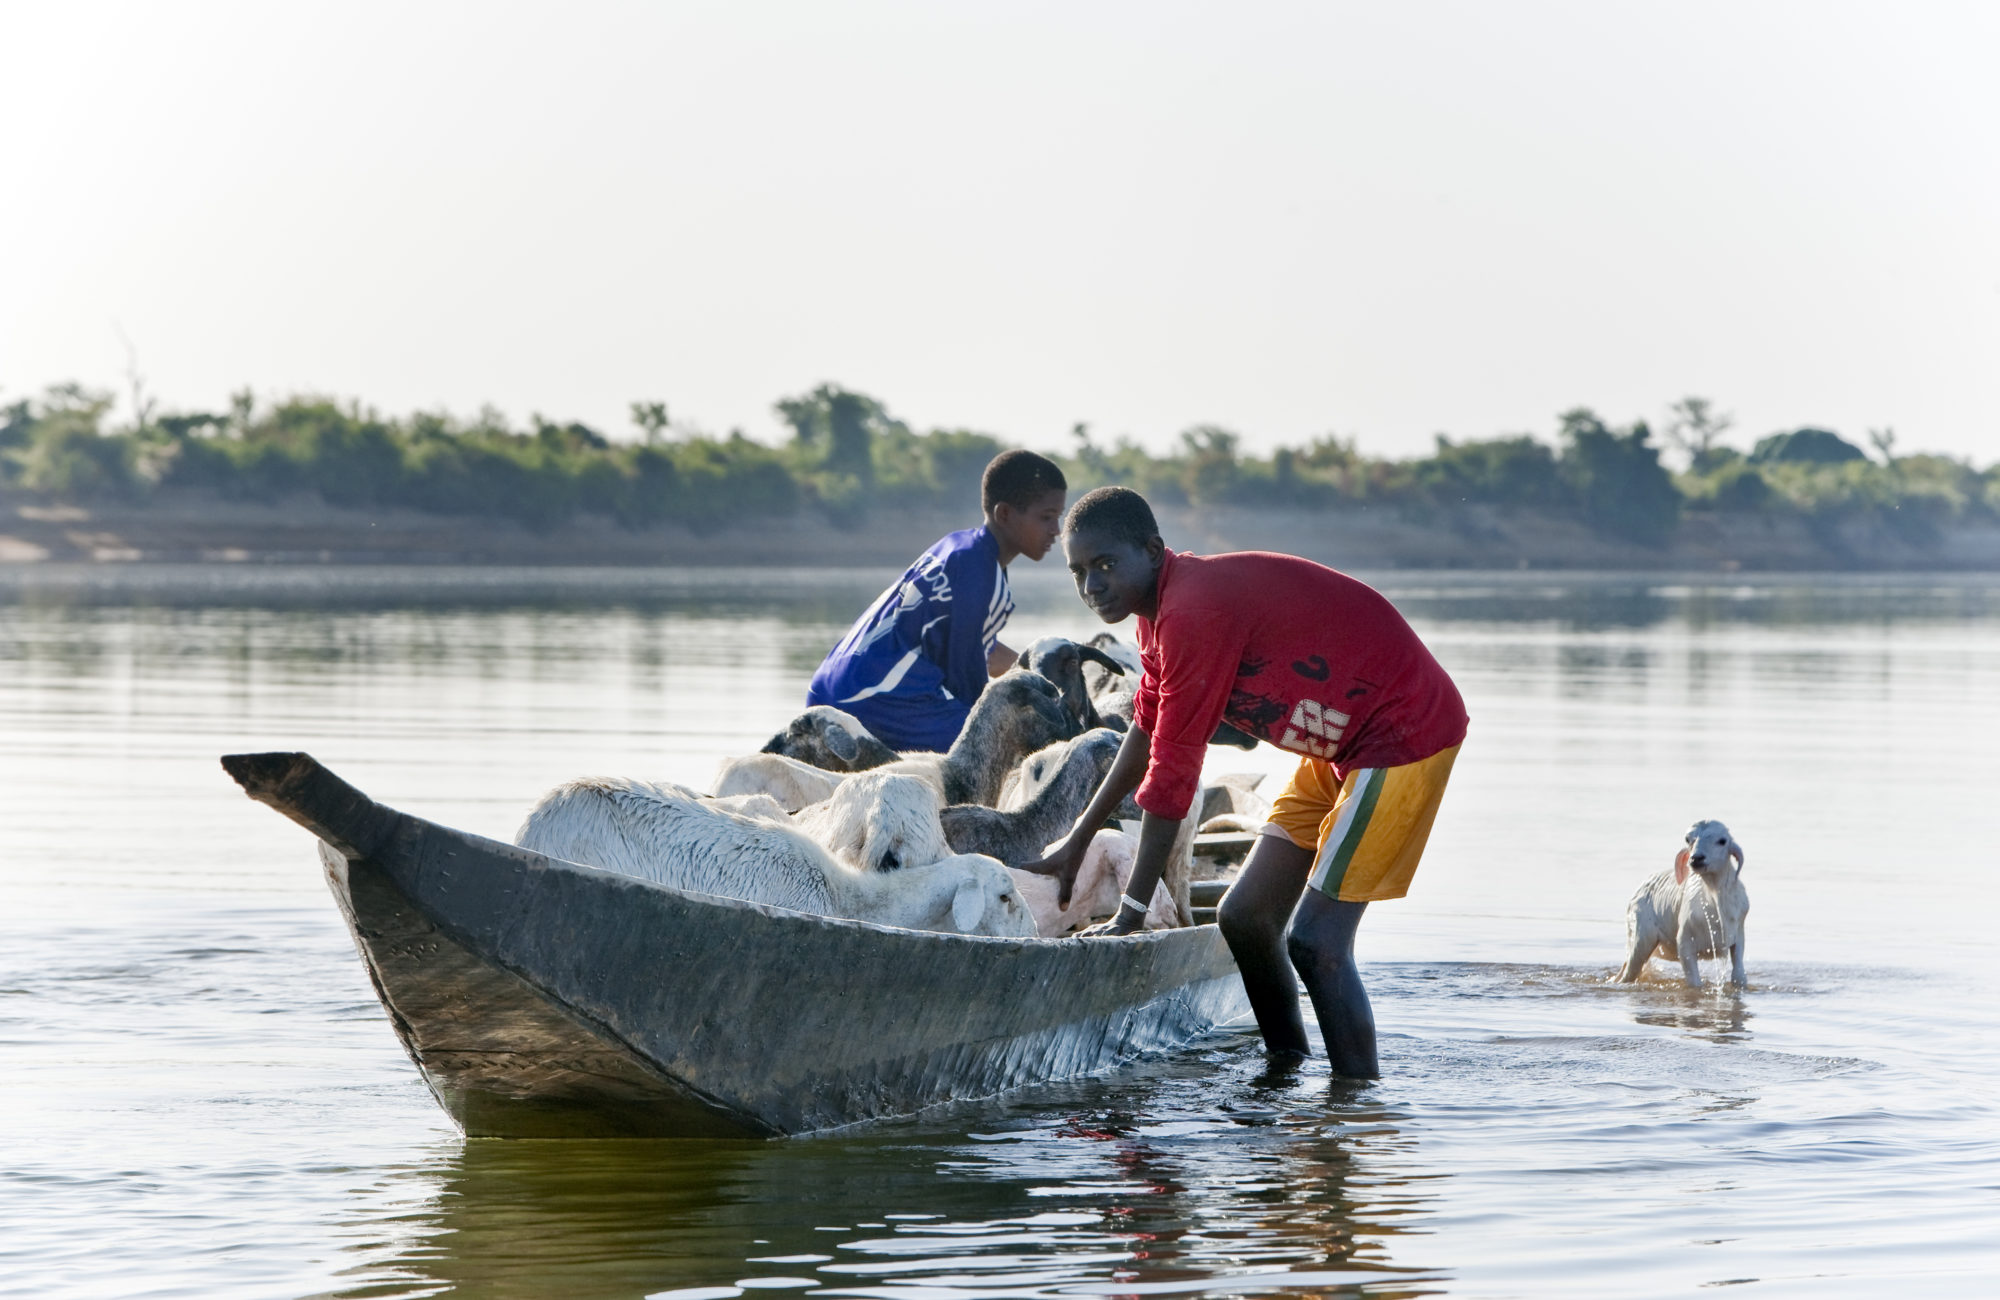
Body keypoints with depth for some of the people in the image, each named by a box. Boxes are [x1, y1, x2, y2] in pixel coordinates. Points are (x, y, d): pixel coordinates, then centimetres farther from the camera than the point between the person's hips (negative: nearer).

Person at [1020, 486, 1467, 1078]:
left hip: (1405, 735, -10)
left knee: (1315, 941, -18)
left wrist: (1131, 912, -21)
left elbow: (1172, 769, -26)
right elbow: (1148, 729, 21)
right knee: (1245, 917, 8)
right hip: (1340, 748, 10)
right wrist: (1077, 841, 24)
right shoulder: (1162, 609, 5)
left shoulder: (1193, 612, -27)